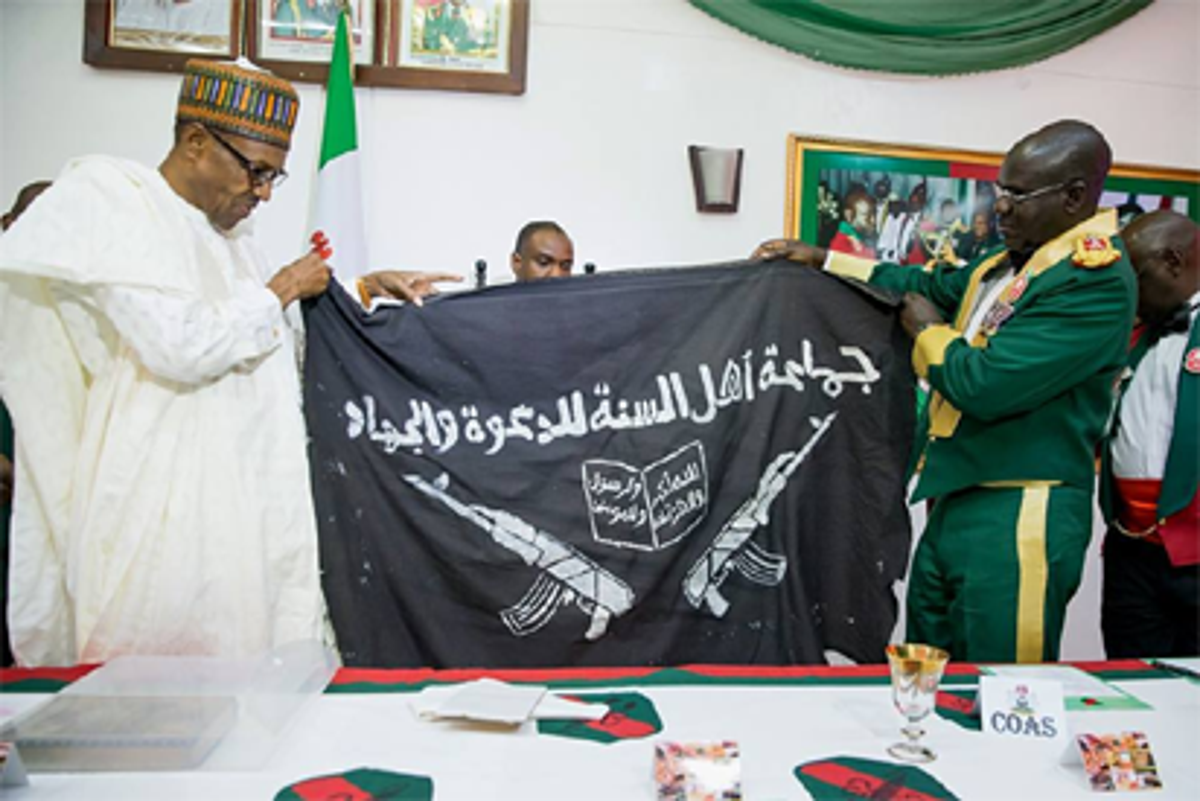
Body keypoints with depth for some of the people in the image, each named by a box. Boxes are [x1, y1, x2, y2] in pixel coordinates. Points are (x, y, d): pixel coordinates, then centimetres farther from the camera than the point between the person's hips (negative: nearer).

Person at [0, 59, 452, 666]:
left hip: (249, 497, 8)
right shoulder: (109, 196, -9)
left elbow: (287, 326, 28)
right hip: (162, 512, -7)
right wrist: (280, 292, -8)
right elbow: (181, 347, -22)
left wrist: (363, 287, 17)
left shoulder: (226, 231, 13)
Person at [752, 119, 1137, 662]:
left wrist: (929, 331, -3)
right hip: (954, 505, 9)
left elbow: (985, 385, -23)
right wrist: (820, 260, 20)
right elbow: (930, 287, 25)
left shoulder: (1096, 281, -16)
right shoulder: (1005, 263, 12)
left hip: (1018, 521, -9)